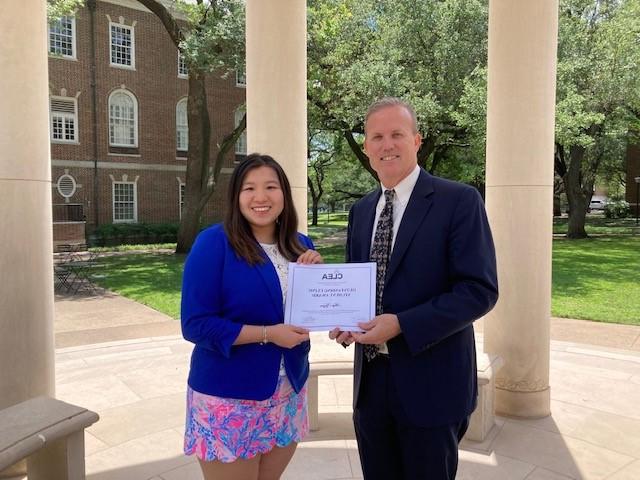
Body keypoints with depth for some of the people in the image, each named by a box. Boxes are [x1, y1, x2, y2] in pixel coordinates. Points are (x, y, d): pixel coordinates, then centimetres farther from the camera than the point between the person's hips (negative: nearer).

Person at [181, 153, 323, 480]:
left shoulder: (300, 245, 2)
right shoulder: (213, 243, -14)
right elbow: (196, 324, -17)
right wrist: (267, 334, -23)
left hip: (289, 393, 6)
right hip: (229, 397, -5)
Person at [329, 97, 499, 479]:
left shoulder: (459, 201, -11)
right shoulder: (361, 210, 9)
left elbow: (480, 290, -16)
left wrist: (402, 324, -23)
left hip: (430, 383, -5)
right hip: (371, 379, 6)